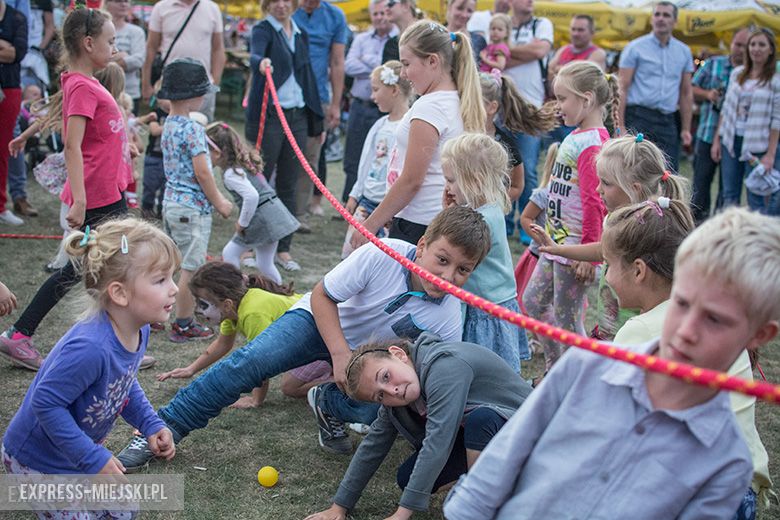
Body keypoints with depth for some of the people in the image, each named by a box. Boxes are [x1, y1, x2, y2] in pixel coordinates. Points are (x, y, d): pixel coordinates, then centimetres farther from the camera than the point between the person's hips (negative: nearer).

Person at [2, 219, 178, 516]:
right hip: (38, 459, -8)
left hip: (78, 452, 8)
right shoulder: (90, 348, -37)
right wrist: (94, 459, -28)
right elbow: (46, 403, -32)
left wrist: (150, 424, -2)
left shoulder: (139, 331, -10)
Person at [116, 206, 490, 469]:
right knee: (251, 361, -25)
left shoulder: (449, 319, -24)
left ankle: (329, 404, 9)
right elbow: (322, 296, -20)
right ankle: (163, 429, -15)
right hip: (322, 320, -2)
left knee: (378, 410, -27)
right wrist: (340, 356, -28)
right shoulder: (382, 256, -32)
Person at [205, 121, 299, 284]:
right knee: (264, 265, 18)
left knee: (229, 253, 7)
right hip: (273, 213, 9)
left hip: (261, 218, -9)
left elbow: (251, 196, -30)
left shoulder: (231, 174, -18)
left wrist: (242, 223, -17)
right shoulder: (243, 161, 11)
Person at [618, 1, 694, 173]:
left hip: (668, 122, 4)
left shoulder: (684, 52, 13)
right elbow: (622, 89, -4)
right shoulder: (635, 48, 1)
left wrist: (686, 129, 12)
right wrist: (620, 126, -11)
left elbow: (686, 93, 17)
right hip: (639, 118, -4)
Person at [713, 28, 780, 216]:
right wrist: (717, 140, 9)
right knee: (729, 196, 9)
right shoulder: (737, 73, 8)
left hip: (757, 146, -4)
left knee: (757, 200, 0)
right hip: (730, 141, 4)